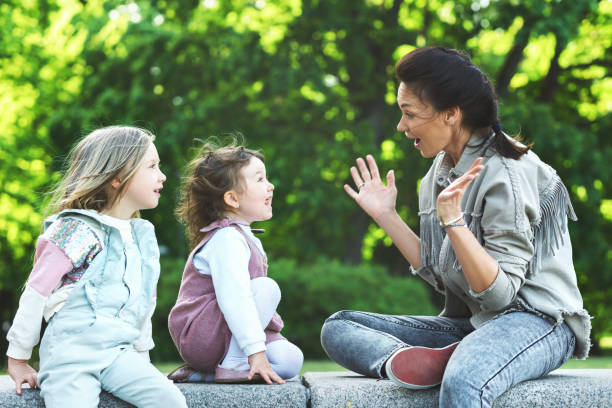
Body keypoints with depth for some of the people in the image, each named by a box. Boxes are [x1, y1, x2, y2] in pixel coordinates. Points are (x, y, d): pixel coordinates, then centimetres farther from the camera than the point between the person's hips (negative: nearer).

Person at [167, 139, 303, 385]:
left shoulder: (246, 238, 17)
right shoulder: (226, 238, -17)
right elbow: (234, 298, -28)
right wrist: (256, 351, -32)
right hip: (198, 335, -10)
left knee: (291, 360, -9)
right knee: (267, 287, -23)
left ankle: (198, 374, -1)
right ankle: (233, 365, -21)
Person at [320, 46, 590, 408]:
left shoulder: (507, 175, -14)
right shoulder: (440, 172, 12)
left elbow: (499, 293, -18)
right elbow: (441, 276, 13)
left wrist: (453, 220, -27)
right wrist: (386, 216, 12)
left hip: (537, 320, -10)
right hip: (469, 322, 10)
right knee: (338, 327, -7)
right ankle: (414, 362, -32)